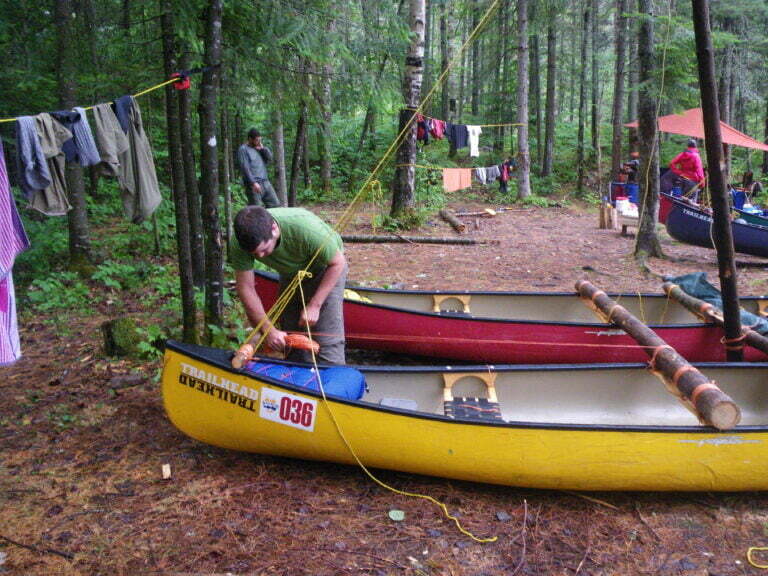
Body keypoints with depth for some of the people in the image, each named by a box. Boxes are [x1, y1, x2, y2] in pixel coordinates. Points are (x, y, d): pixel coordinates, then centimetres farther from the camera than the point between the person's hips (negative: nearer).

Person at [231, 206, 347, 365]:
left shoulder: (305, 228, -39)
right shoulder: (240, 245, -28)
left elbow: (338, 263, -25)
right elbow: (246, 288, -20)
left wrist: (314, 305, -25)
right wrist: (269, 329, -25)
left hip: (325, 268, -4)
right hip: (290, 274, 4)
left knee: (328, 342, -12)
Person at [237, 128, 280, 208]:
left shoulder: (259, 148, 17)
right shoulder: (243, 149, -4)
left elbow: (270, 158, 12)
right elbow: (245, 168, -13)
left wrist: (262, 148, -2)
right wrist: (253, 183, -22)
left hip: (265, 183, 7)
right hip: (253, 185, -7)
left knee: (275, 204, 5)